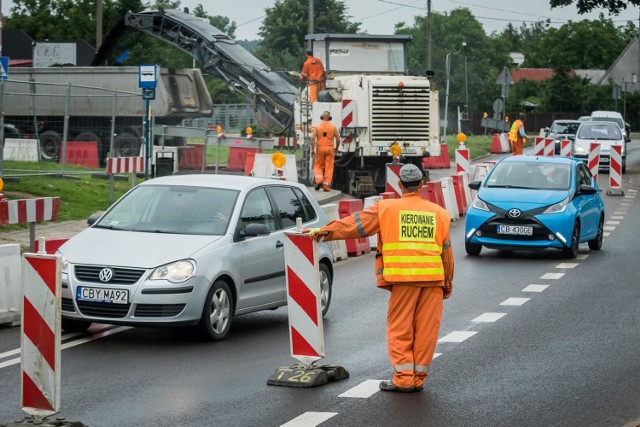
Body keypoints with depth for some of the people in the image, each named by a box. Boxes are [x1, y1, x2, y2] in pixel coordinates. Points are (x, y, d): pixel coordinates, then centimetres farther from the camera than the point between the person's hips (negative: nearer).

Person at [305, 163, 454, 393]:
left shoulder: (387, 208, 2)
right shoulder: (439, 213, 13)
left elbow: (356, 223, 3)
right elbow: (447, 251, 16)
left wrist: (325, 231, 10)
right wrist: (448, 283, 23)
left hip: (403, 278, -3)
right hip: (433, 279, 3)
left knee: (400, 328, 3)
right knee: (426, 329, 6)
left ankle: (404, 378, -2)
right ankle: (419, 378, 9)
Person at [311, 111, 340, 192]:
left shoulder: (317, 126, 1)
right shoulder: (333, 127, 2)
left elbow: (313, 138, -10)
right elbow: (338, 139, 0)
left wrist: (312, 149, -5)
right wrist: (336, 148, 16)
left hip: (320, 148, 0)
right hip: (330, 148, 0)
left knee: (318, 166, 11)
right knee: (328, 167, 4)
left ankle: (319, 180, -12)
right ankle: (326, 186, 0)